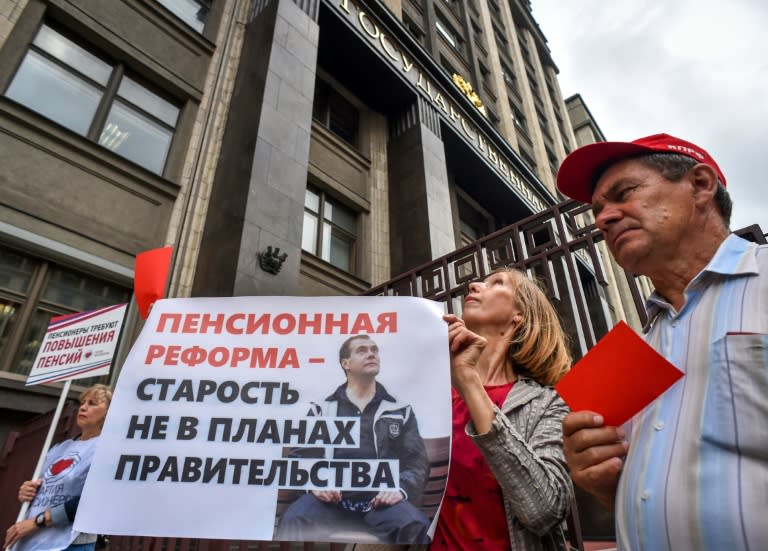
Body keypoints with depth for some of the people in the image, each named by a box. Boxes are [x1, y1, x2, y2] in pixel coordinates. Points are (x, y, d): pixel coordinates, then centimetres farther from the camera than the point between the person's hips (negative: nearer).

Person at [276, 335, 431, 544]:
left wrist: (401, 488, -9)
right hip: (332, 498, 0)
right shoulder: (322, 410, 17)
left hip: (380, 499, 0)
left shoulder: (401, 411, 17)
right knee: (293, 521, -32)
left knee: (416, 525, -32)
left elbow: (417, 461, 12)